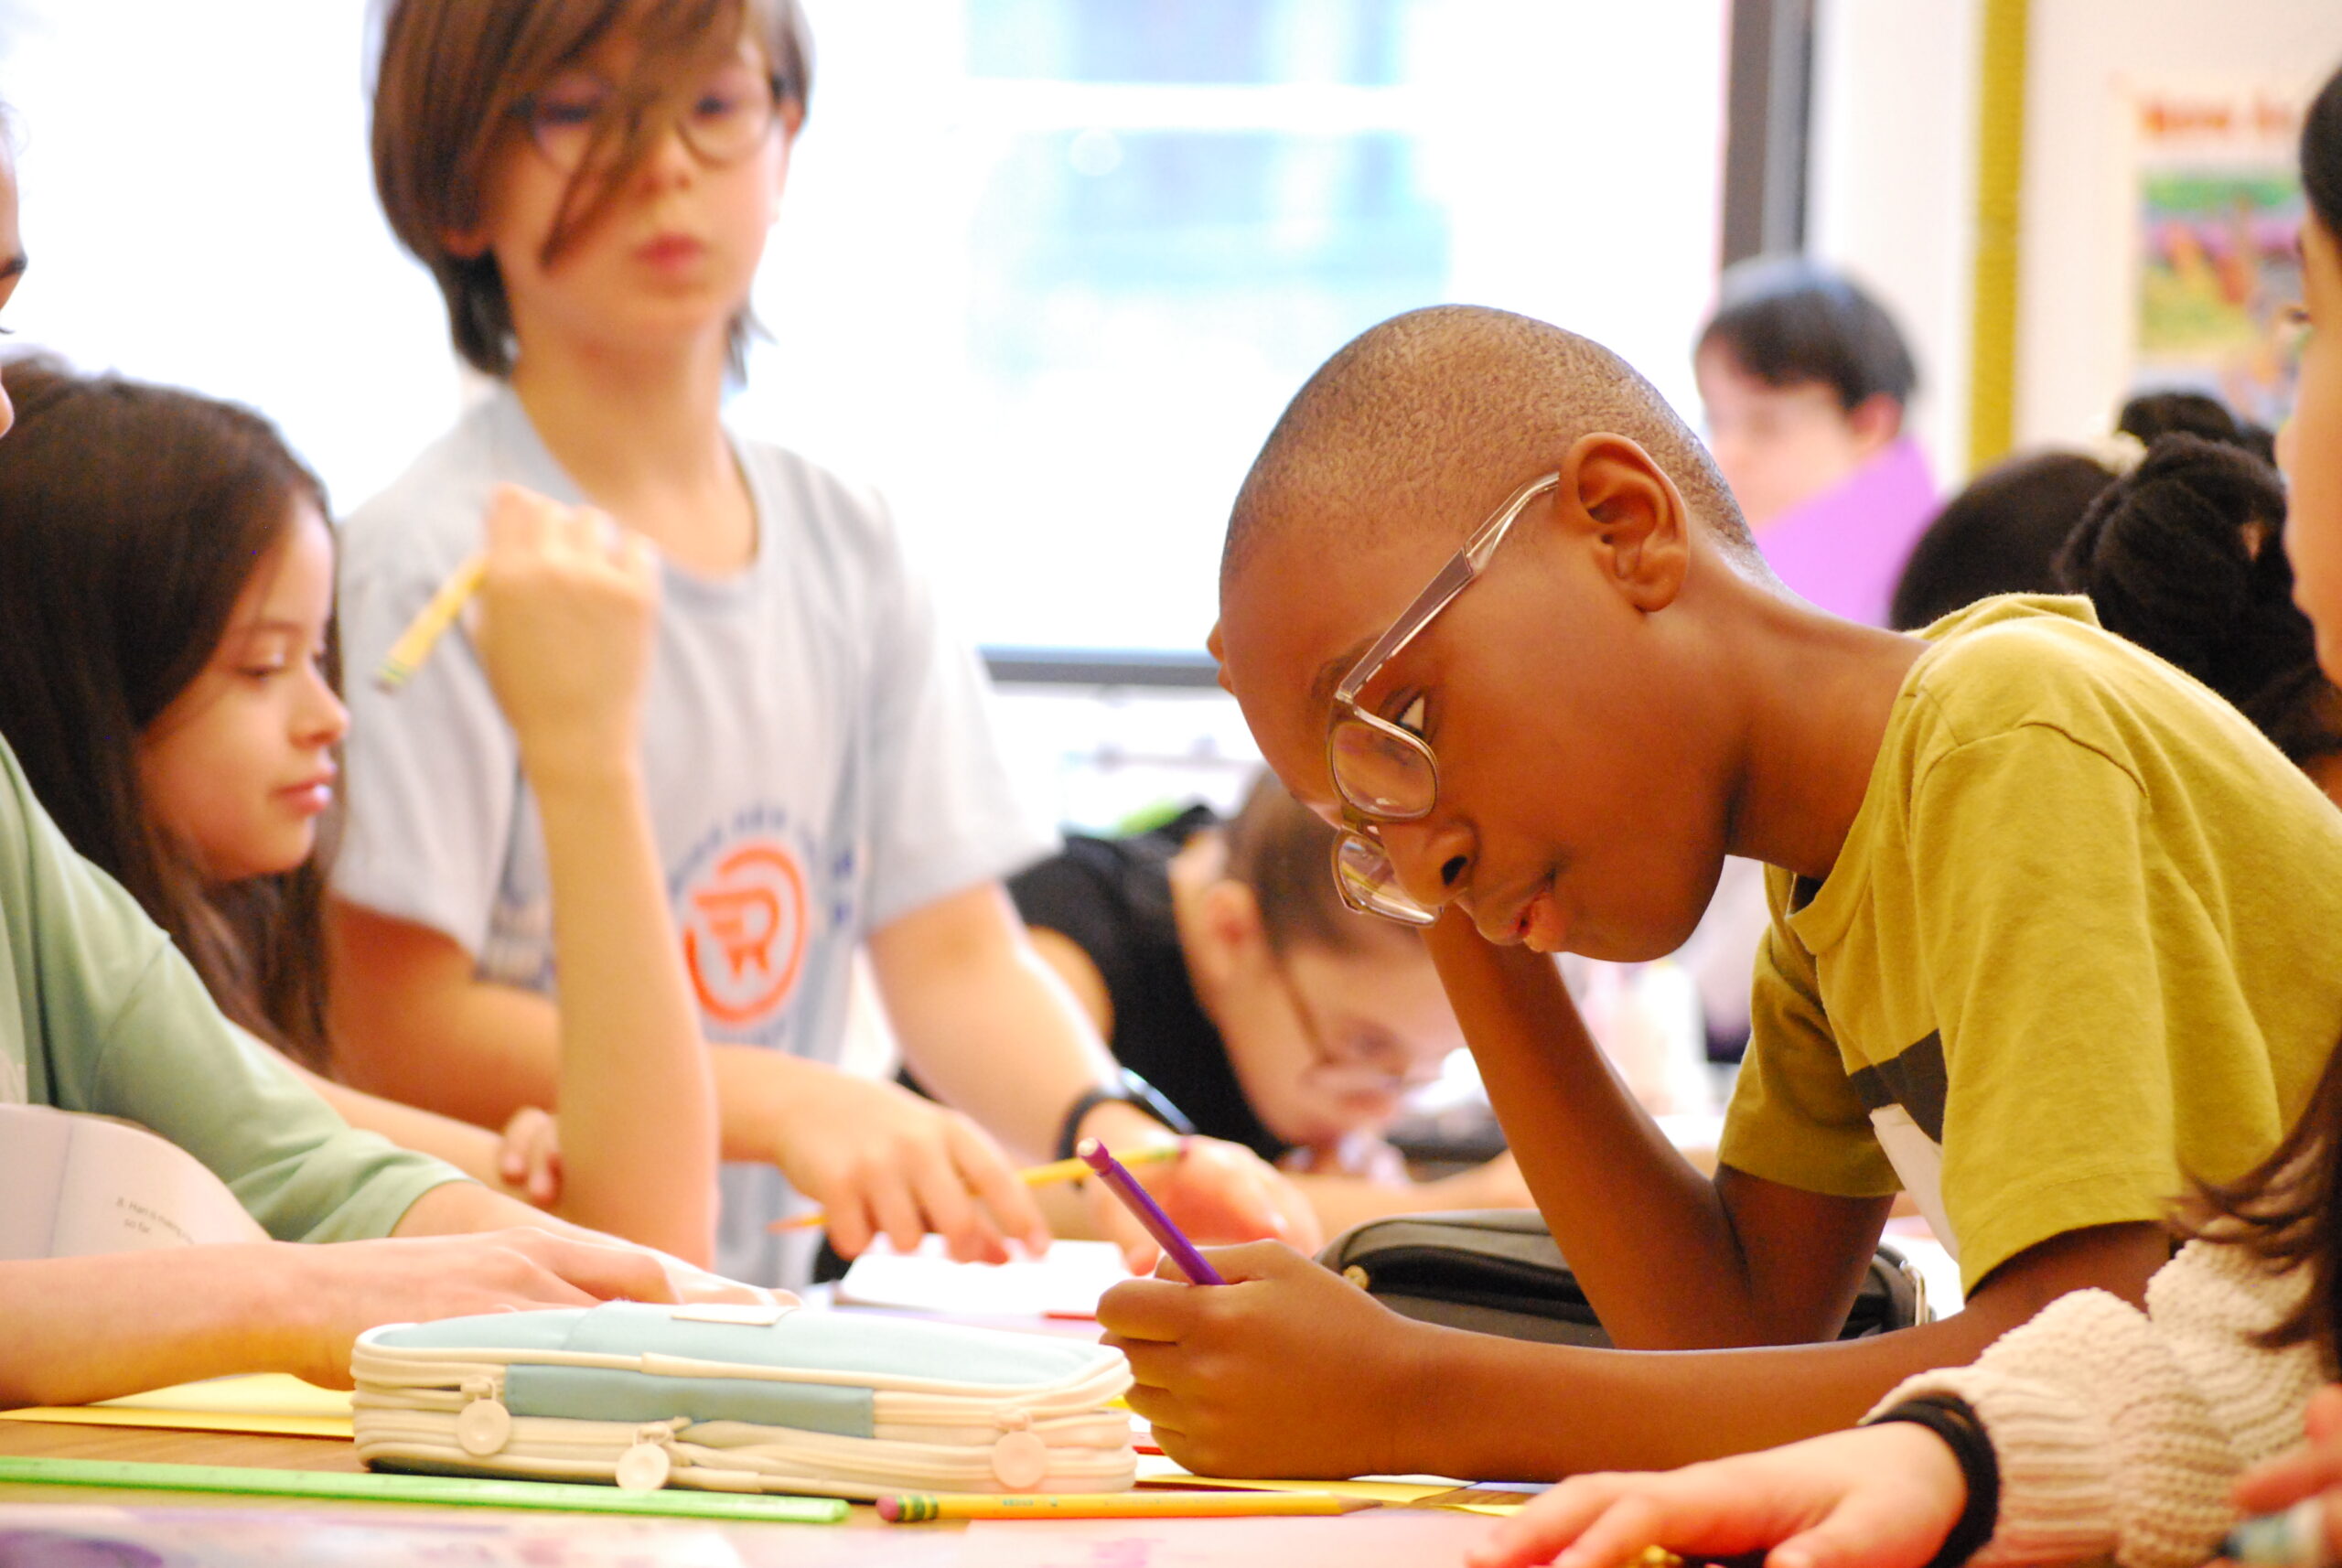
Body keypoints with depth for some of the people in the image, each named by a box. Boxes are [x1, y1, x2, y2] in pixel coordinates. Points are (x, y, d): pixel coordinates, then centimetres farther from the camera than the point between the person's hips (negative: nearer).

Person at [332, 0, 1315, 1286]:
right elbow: (392, 1032, -14)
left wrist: (1113, 1134, -15)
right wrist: (784, 1104, -24)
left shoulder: (848, 550, 10)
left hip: (752, 1338, 5)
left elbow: (956, 954, 6)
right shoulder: (433, 563, -10)